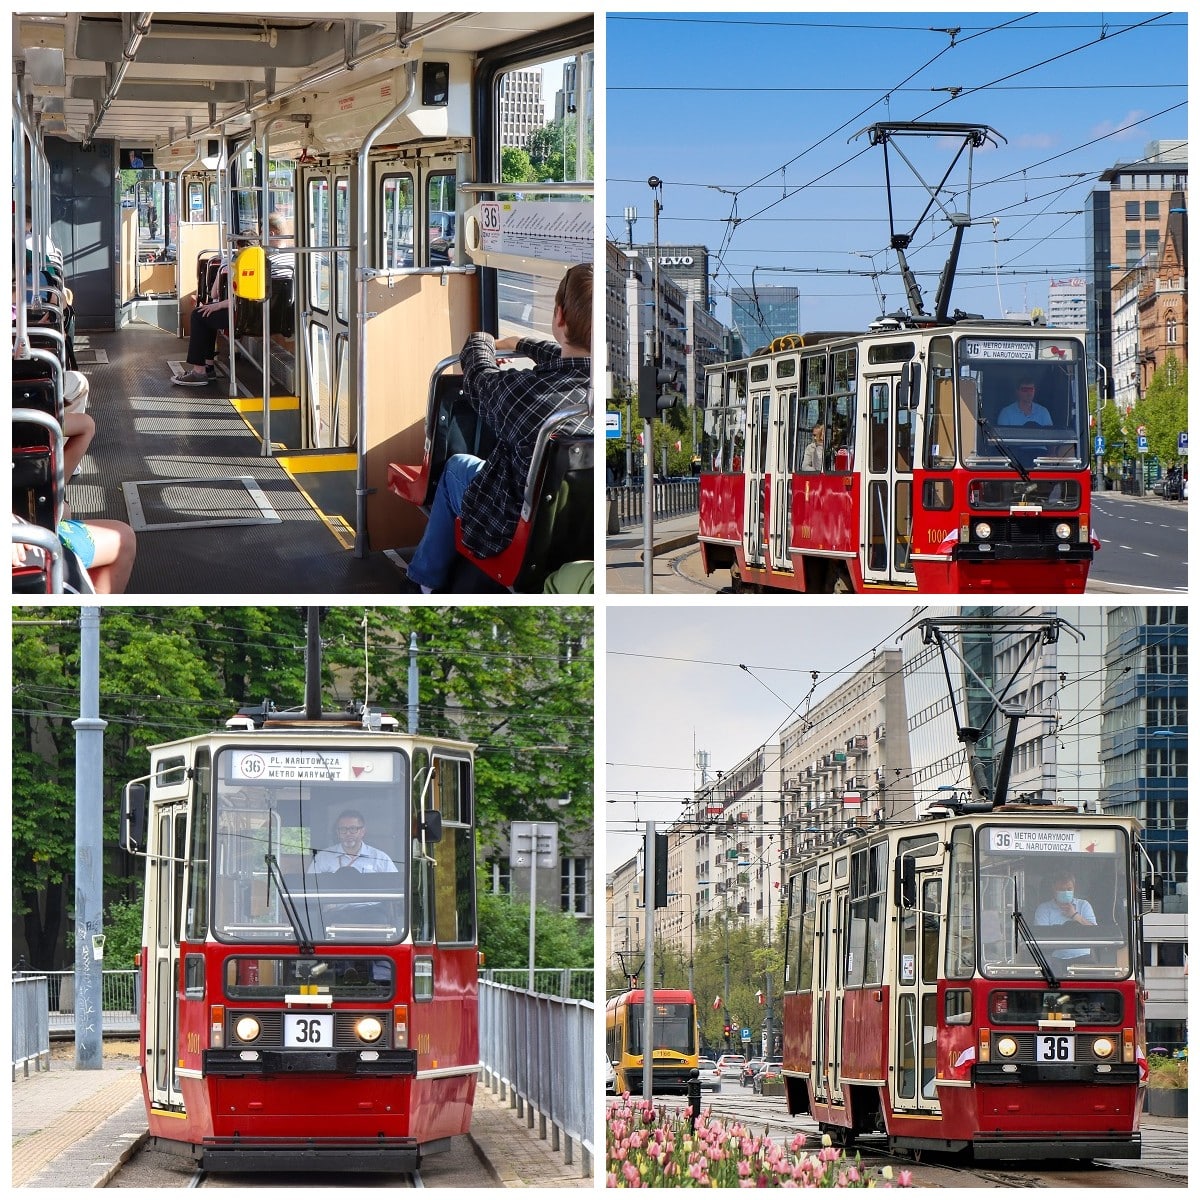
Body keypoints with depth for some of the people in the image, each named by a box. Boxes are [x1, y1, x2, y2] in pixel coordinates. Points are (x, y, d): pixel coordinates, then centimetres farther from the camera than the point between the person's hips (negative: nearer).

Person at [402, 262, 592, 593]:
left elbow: (479, 379, -6)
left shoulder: (520, 392, -32)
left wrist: (481, 342, 17)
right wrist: (517, 343, 25)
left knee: (456, 467, 26)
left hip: (520, 537, -4)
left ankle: (424, 582, 40)